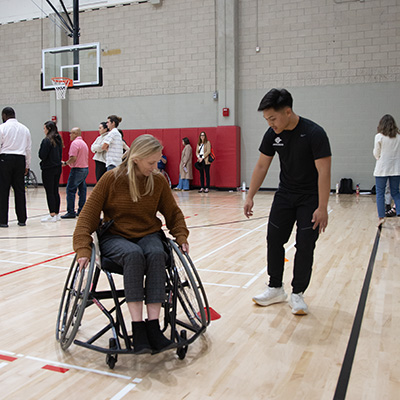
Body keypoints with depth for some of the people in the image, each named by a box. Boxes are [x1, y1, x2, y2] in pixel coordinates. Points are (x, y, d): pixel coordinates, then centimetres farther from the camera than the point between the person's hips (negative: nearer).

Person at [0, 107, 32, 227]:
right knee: (20, 190, 7)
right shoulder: (25, 129, 12)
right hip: (20, 159, 4)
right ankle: (22, 220, 9)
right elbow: (28, 149, 13)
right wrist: (27, 165, 18)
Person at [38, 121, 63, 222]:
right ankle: (57, 214, 16)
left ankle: (52, 215, -4)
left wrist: (40, 150, 2)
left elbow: (42, 156, -14)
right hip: (58, 168, 8)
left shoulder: (47, 140, -14)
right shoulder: (58, 140, 11)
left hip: (48, 169, -8)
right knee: (55, 191, 12)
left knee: (49, 192, -4)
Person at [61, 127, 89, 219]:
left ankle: (71, 212, -6)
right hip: (85, 168, 9)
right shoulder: (84, 143, 17)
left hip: (77, 169, -9)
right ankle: (81, 211, 11)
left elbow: (73, 158, -20)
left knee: (70, 190, -5)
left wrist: (65, 163, -6)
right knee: (82, 190, 9)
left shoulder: (75, 143, -12)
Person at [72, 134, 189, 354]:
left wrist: (181, 237, -2)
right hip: (115, 237, -2)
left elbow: (173, 213, 14)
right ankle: (137, 327, -36)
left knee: (157, 254, -34)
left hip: (148, 235, 2)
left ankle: (153, 326, -35)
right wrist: (83, 249, -16)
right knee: (134, 254, -37)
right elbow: (88, 214, -6)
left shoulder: (158, 180, 1)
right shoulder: (112, 178, -7)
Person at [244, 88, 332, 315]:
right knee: (274, 240, 4)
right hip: (285, 195, 5)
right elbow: (262, 166, 3)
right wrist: (250, 196, 2)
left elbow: (324, 172, -24)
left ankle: (297, 294, 11)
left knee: (305, 246, -3)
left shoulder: (314, 133, -23)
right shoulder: (272, 135, -6)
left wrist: (322, 208, -27)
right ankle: (276, 289, 19)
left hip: (310, 198, -5)